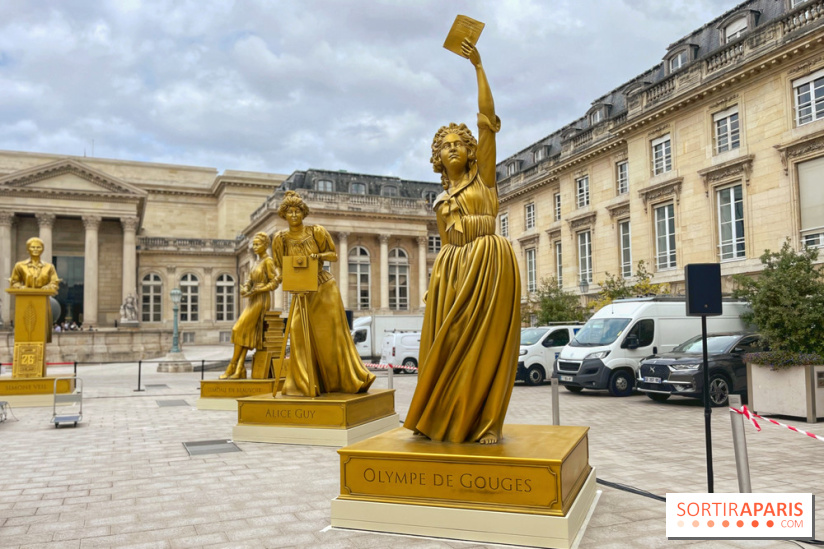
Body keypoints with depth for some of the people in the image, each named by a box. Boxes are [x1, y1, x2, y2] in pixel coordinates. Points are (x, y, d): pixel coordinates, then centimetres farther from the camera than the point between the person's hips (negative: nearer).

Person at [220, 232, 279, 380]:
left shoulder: (268, 261, -7)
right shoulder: (257, 262, 18)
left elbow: (274, 283, -12)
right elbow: (249, 281, 18)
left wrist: (256, 290, -18)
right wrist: (244, 289, -3)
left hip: (261, 300, -8)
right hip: (253, 301, 8)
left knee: (239, 329, -12)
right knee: (246, 332, -2)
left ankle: (232, 367, -6)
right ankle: (239, 370, -7)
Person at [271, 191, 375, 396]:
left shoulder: (316, 231, -9)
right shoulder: (280, 238, -4)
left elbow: (334, 255, -2)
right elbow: (279, 266, 1)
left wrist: (319, 255, -22)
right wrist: (279, 276, -21)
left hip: (324, 288, -2)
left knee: (333, 334, 4)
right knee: (301, 334, -7)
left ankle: (351, 380, 18)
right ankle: (305, 384, 2)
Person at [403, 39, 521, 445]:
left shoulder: (482, 175, 6)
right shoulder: (441, 201, 19)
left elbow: (487, 118, -1)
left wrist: (478, 65, -1)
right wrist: (437, 280, 10)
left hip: (489, 263, -5)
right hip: (454, 268, 5)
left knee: (487, 342, -4)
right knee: (449, 343, 2)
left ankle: (487, 422, 2)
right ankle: (447, 418, 12)